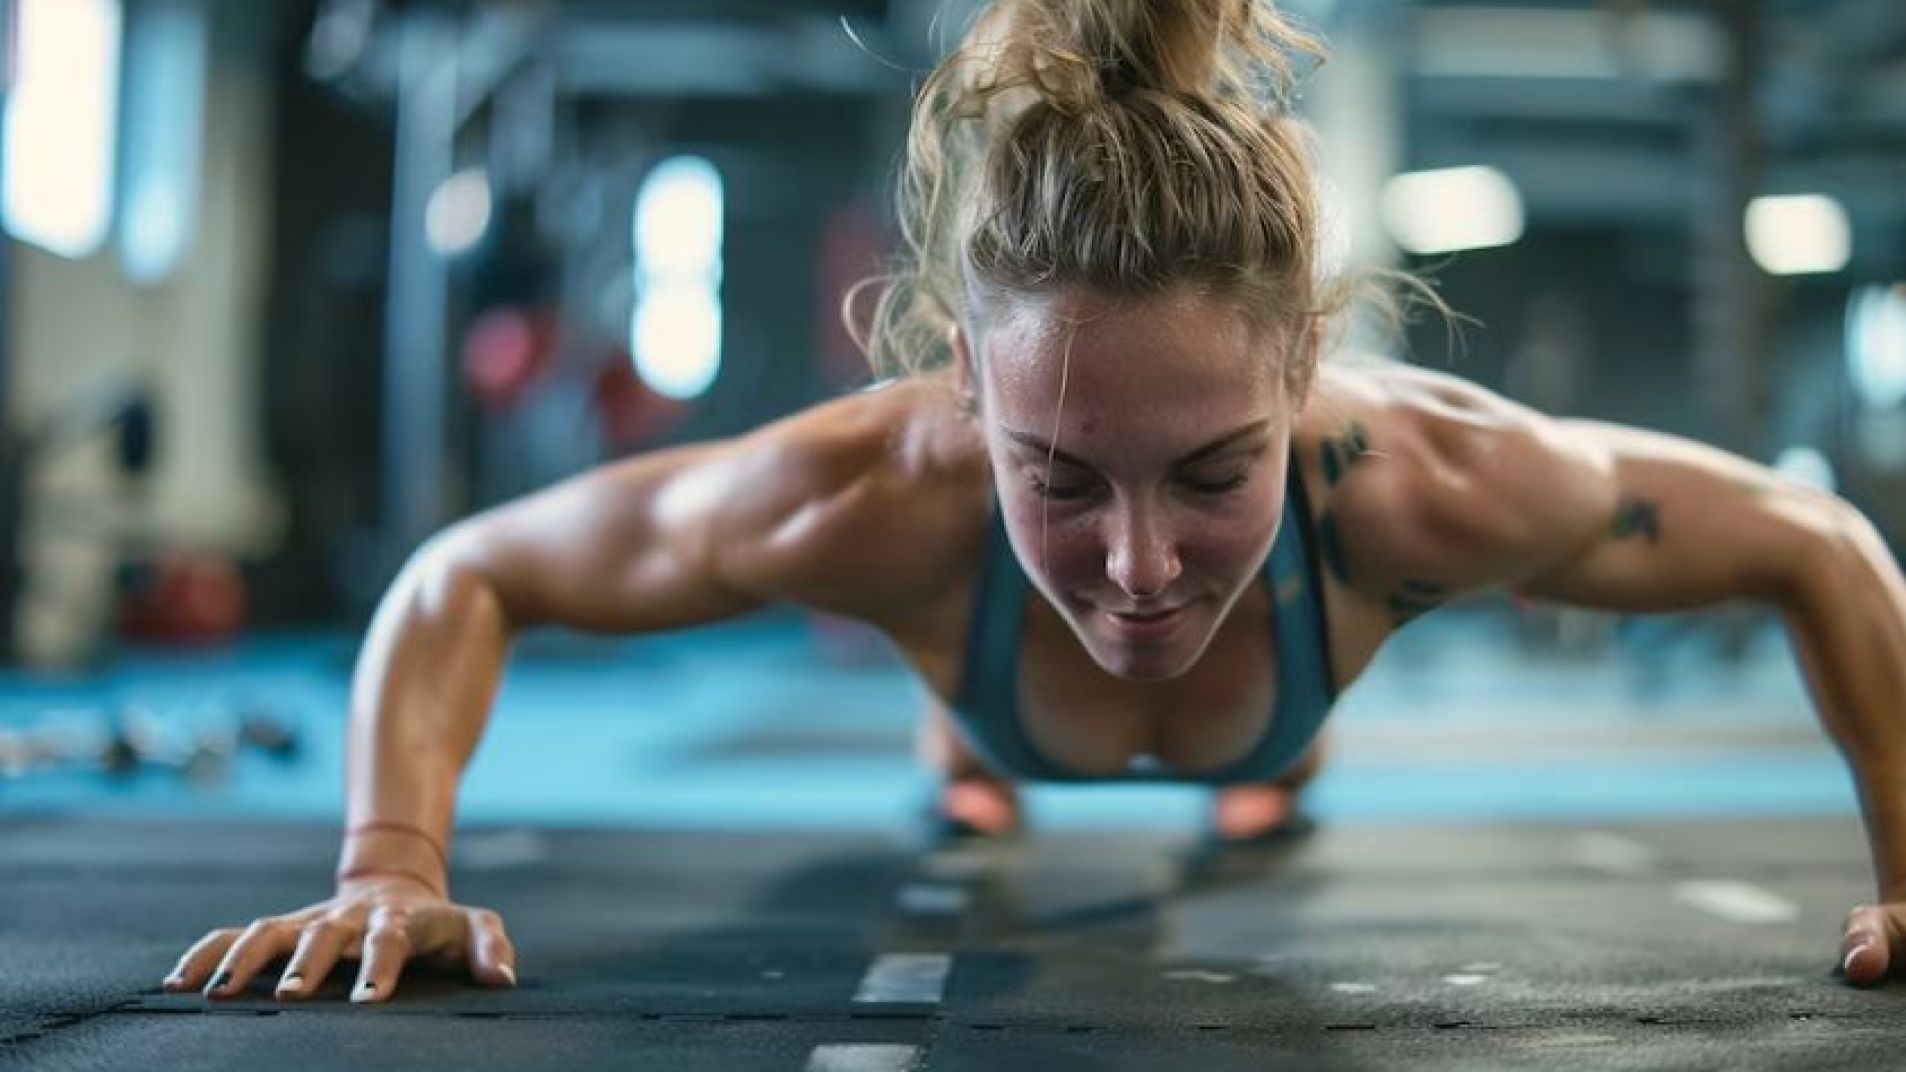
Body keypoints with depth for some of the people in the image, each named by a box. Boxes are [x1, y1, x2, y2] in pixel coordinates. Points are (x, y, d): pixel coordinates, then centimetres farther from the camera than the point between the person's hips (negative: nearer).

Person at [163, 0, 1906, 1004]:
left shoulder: (1424, 482, -48)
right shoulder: (875, 498, -48)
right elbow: (458, 582, -32)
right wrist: (392, 869, -44)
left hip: (1260, 791, 1)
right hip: (1014, 778, -1)